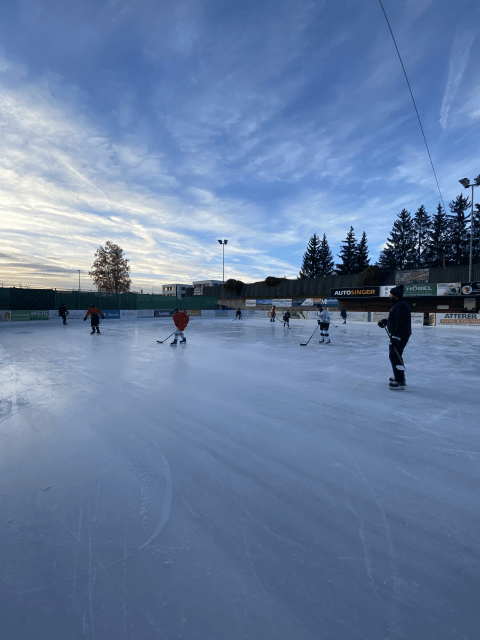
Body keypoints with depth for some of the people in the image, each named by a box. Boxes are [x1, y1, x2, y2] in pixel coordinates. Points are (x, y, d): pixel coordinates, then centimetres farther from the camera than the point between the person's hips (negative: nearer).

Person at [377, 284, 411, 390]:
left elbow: (401, 323, -28)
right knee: (394, 355, 21)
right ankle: (399, 377, 35)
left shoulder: (400, 306, -21)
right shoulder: (398, 304, 14)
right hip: (397, 334, 12)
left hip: (400, 335, -12)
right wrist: (385, 321, 19)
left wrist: (395, 337, -29)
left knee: (395, 356, -10)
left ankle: (400, 382, -6)